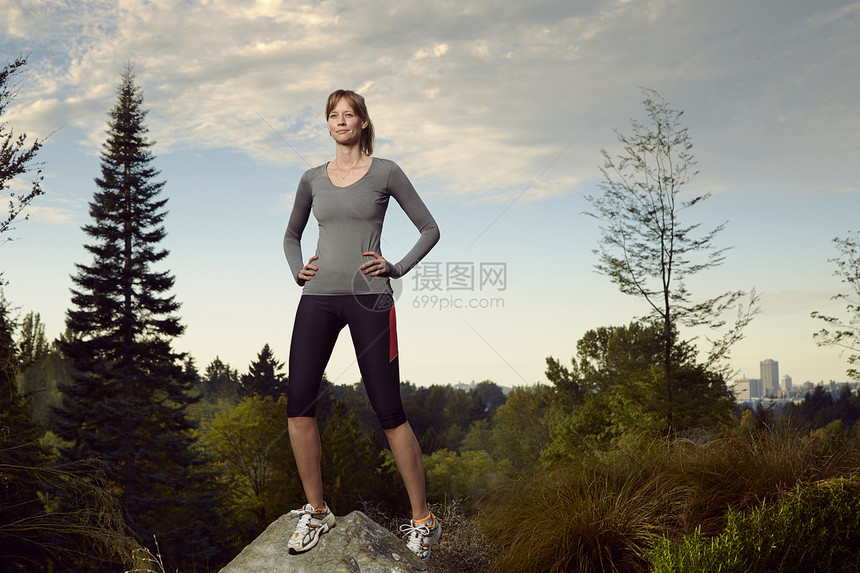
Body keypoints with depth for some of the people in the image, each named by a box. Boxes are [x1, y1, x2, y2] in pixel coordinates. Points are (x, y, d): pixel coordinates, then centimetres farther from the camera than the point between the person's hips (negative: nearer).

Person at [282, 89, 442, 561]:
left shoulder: (385, 173, 4)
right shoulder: (313, 179, 14)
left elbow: (429, 229, 8)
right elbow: (291, 234, 28)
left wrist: (397, 268, -5)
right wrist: (297, 269, 9)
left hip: (369, 297, -4)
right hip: (318, 297, 4)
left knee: (389, 412, -3)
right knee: (298, 404, -6)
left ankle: (422, 519, 9)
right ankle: (316, 511, 10)